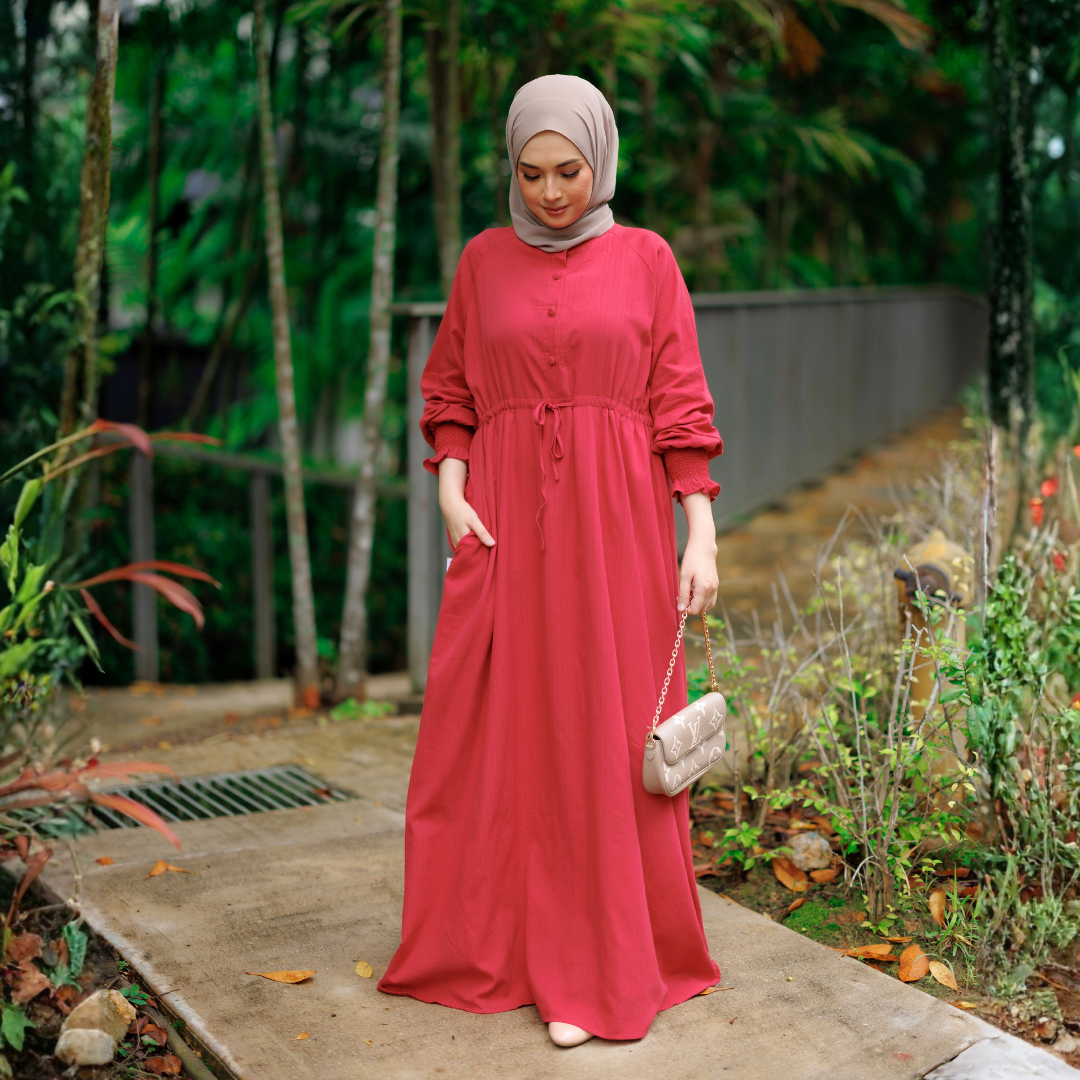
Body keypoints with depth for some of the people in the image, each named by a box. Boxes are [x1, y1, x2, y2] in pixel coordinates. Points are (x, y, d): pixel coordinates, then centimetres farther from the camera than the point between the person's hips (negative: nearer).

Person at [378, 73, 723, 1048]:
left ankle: (595, 961, 13)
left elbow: (680, 405, 0)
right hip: (506, 524, 2)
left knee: (609, 734, 0)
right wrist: (452, 497, -6)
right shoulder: (484, 261, 7)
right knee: (491, 731, 4)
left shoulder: (646, 259, 3)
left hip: (614, 524, -2)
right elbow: (450, 394, 10)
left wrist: (702, 537, -7)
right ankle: (483, 938, 22)